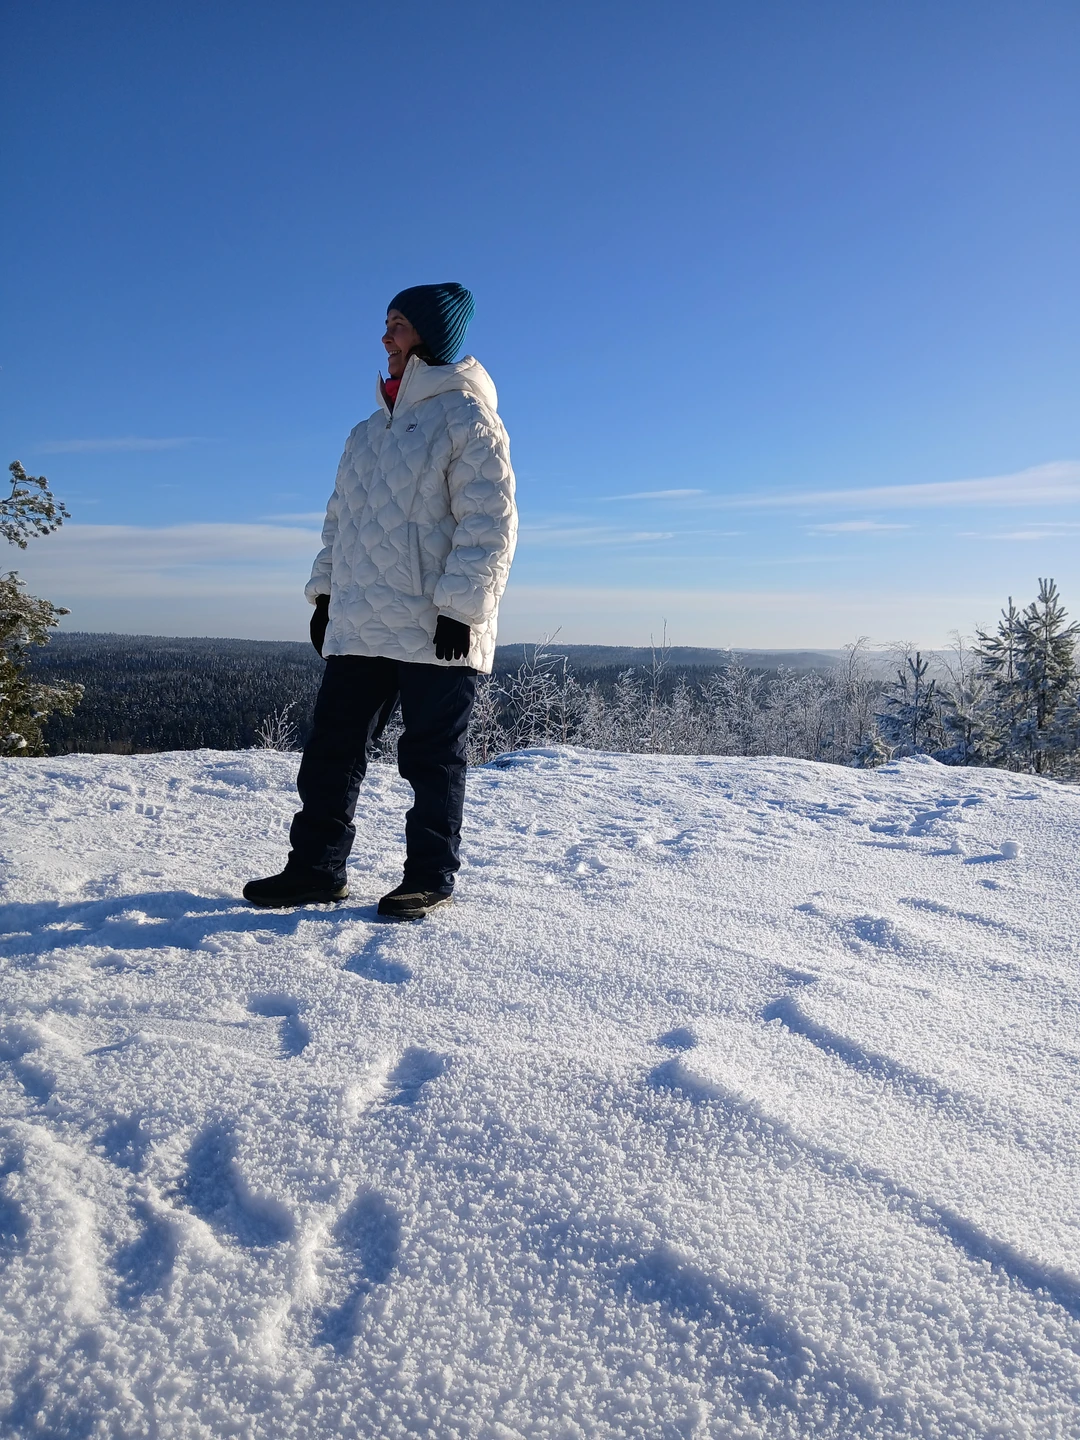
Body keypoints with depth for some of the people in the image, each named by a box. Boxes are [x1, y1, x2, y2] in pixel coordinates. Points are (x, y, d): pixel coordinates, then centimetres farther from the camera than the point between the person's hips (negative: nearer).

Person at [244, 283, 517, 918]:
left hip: (436, 632, -7)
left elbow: (490, 523, -12)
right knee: (332, 747, 6)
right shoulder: (371, 429, 21)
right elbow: (341, 516, 24)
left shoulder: (466, 417, -3)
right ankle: (316, 868, 16)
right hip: (360, 625, 8)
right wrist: (326, 593, 17)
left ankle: (431, 877, 14)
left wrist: (460, 606, -17)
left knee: (432, 757, 2)